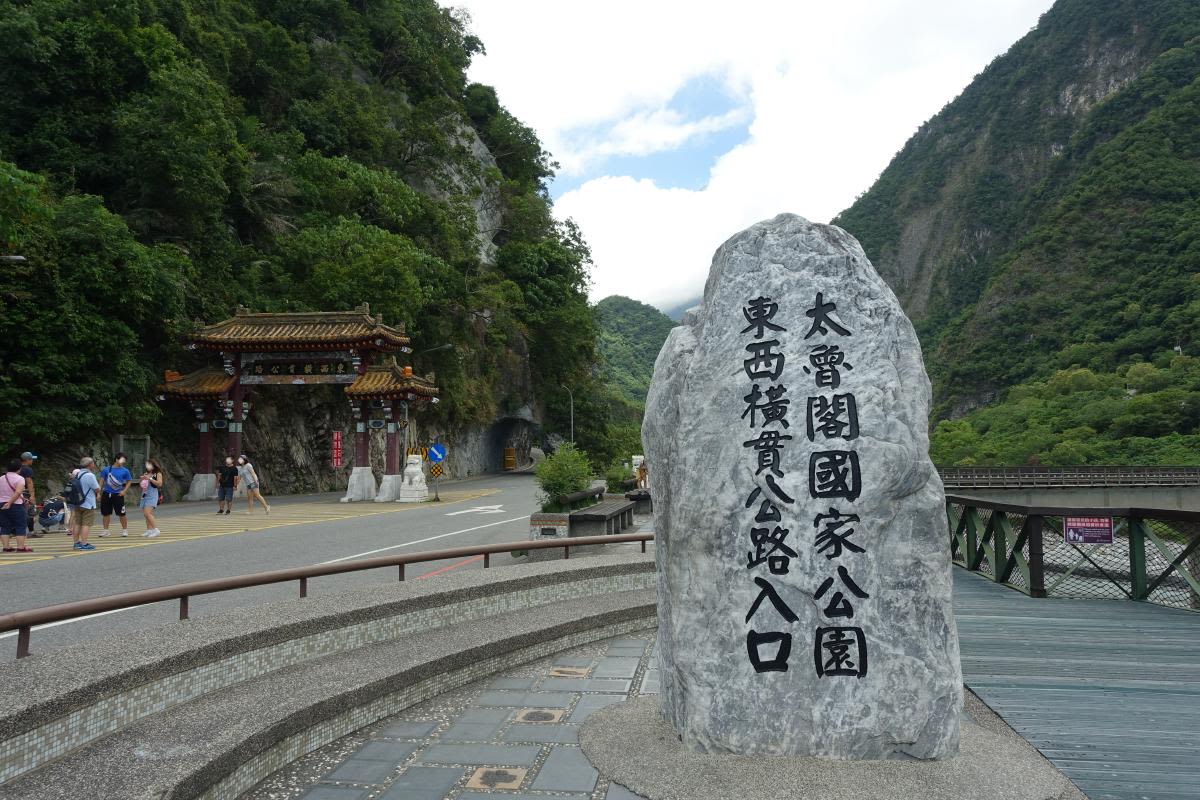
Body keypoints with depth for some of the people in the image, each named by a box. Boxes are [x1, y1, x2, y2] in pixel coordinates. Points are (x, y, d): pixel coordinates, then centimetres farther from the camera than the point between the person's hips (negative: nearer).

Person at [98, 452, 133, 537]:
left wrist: (124, 490, -6)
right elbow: (102, 481, 8)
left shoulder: (125, 471, 2)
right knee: (105, 513, 6)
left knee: (121, 514, -2)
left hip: (118, 495, -1)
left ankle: (125, 530, 10)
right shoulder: (106, 469, 4)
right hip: (106, 494, 2)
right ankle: (105, 530, 18)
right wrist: (99, 492, 3)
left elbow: (129, 481, 8)